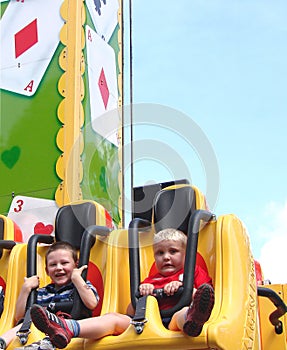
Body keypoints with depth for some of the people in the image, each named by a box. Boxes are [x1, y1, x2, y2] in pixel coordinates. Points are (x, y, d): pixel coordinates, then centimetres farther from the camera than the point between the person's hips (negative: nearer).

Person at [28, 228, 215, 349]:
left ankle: (191, 320, -78)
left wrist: (182, 288, -3)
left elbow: (205, 295, 8)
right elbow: (130, 314, 28)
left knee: (183, 313, -38)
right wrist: (140, 294, 10)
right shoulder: (150, 280, 38)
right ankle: (67, 328, -44)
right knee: (114, 318, -18)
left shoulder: (195, 272, 27)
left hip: (172, 323, -4)